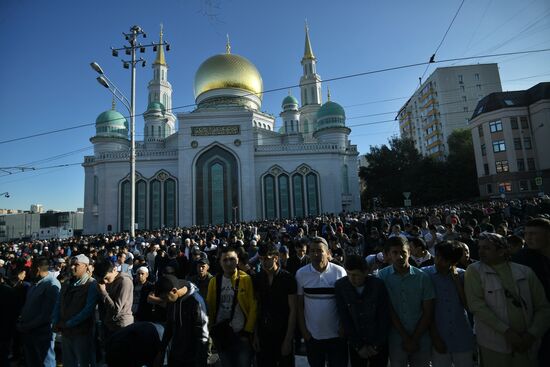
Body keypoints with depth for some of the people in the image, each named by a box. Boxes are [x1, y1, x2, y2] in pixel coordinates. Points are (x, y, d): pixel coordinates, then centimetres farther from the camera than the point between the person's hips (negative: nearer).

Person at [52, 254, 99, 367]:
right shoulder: (66, 284, 10)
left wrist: (68, 324, -17)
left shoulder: (91, 285, -11)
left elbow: (88, 309, -17)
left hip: (82, 332, -6)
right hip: (65, 332, 6)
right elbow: (58, 305, 11)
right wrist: (56, 323, -3)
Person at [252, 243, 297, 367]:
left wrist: (288, 339, -11)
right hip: (263, 334, 3)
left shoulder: (288, 278, -11)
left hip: (283, 334, -3)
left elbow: (293, 310, -9)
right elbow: (256, 308, 4)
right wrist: (255, 335, -1)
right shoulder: (257, 279, 0)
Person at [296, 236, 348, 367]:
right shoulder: (301, 273, -8)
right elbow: (300, 305, -1)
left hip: (336, 334, -1)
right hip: (312, 335, 1)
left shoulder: (339, 272, -10)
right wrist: (303, 329, -2)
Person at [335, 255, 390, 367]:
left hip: (379, 345, 0)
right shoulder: (340, 286, -15)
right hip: (355, 346, 1)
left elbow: (384, 317, -9)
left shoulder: (378, 285, -16)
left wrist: (376, 345, -6)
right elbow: (344, 319, -10)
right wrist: (358, 346, -8)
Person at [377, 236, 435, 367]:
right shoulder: (382, 276, -8)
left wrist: (415, 339, -4)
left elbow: (428, 312, -1)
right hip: (396, 340, -1)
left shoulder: (422, 277, -4)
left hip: (421, 339, 1)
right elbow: (388, 310, -8)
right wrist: (406, 338, -8)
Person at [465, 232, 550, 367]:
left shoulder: (525, 272, 1)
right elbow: (476, 304, -13)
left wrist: (532, 334, -7)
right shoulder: (474, 270, -7)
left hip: (527, 347, 3)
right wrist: (506, 331, -17)